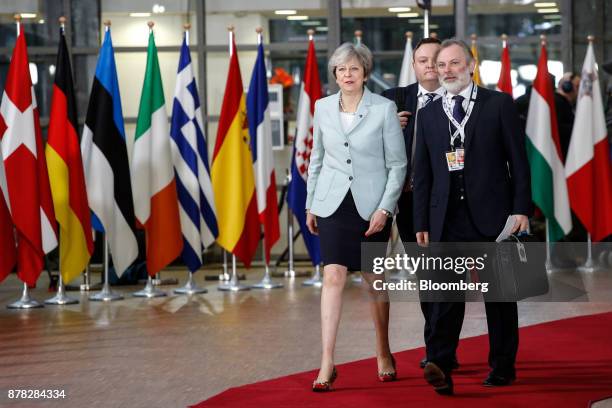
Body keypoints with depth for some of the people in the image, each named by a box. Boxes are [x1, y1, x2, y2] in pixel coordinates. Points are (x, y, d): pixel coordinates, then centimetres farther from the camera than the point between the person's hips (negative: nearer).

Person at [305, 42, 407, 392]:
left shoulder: (384, 109, -5)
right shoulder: (323, 108, 4)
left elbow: (398, 164, -4)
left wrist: (385, 208, -12)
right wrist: (310, 204, 13)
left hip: (372, 205, -1)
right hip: (333, 204, 2)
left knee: (375, 281, 9)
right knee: (333, 277, -10)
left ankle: (384, 354, 28)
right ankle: (327, 363, -11)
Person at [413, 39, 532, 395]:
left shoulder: (500, 104, 2)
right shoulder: (429, 114, 11)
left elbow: (518, 160, 0)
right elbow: (422, 173, 11)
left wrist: (521, 208, -7)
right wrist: (422, 222, 6)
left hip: (492, 216, -2)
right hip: (448, 218, 2)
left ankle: (503, 366, 16)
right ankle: (440, 366, -17)